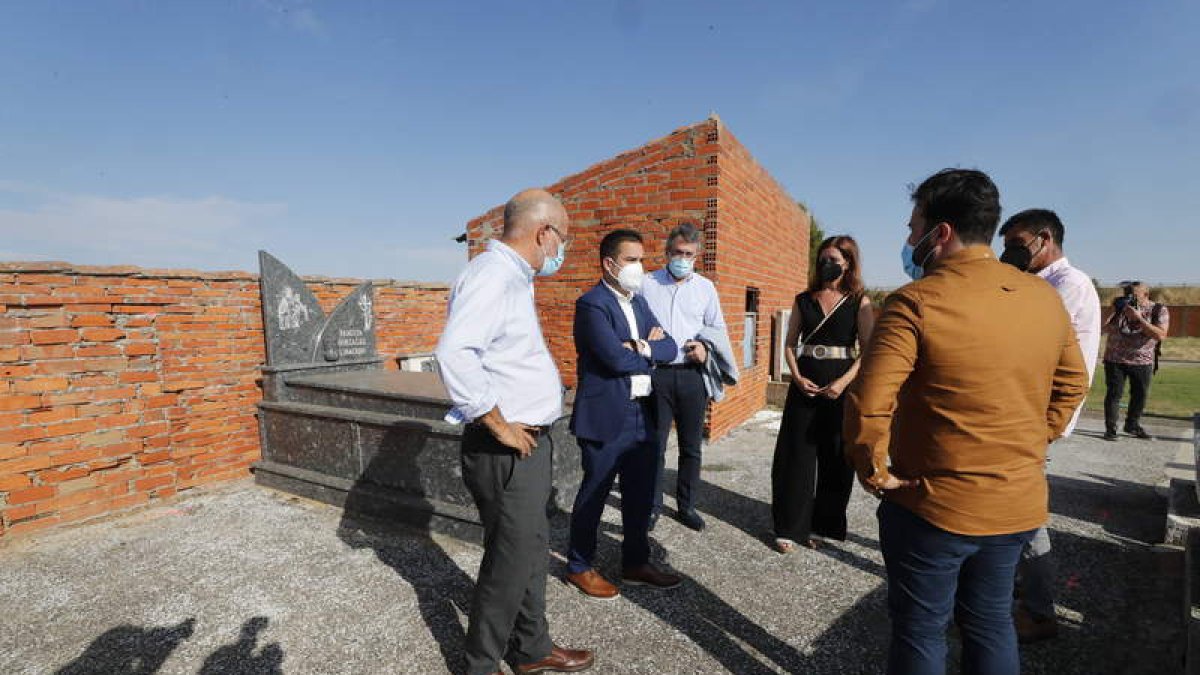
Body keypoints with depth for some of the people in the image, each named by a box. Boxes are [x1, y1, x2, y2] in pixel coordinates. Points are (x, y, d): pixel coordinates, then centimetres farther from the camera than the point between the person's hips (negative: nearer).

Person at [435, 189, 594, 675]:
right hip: (507, 451, -10)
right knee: (509, 562, 5)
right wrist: (499, 426, -22)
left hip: (528, 443, 10)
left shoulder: (514, 277, 14)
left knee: (531, 550, 20)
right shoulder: (492, 274, -19)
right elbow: (454, 354, -31)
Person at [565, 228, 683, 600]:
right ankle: (579, 567, 27)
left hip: (643, 416, 8)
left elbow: (670, 348, 5)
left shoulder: (639, 303, 13)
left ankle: (636, 563, 35)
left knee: (641, 496, 17)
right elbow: (617, 359, -24)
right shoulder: (591, 304, -13)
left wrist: (642, 347, -15)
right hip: (606, 418, -8)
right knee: (593, 496, 8)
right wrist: (650, 350, -7)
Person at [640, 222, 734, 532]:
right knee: (654, 445, 3)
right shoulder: (647, 284, 3)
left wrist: (706, 348, -5)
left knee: (691, 446, 11)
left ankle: (686, 505, 27)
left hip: (692, 375, 2)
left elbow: (719, 330, 13)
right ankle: (652, 505, 19)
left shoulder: (706, 288, 9)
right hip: (656, 374, -2)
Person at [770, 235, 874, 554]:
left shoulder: (859, 302, 1)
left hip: (841, 386, -1)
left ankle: (824, 524, 23)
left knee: (836, 457, 7)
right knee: (796, 455, 1)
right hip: (805, 385, 1)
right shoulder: (804, 300, 7)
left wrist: (844, 382, -17)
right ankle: (790, 527, 12)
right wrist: (797, 378, -7)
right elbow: (790, 345, 8)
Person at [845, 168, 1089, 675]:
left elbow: (867, 406, -27)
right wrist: (1030, 445, 16)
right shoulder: (1045, 297, 0)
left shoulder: (916, 302, -21)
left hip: (934, 507, -6)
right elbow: (1072, 384, 13)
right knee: (991, 623, 24)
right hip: (1019, 504, 6)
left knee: (920, 630, 13)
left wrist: (875, 475, -13)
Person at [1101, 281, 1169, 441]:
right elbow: (1105, 329, -5)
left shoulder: (1158, 310, -3)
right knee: (1114, 393, -3)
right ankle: (1110, 429, 1)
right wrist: (1116, 311, -16)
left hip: (1143, 361, 1)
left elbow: (1160, 335, -17)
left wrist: (1138, 317, -24)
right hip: (1115, 359, -1)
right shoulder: (1119, 306, 1)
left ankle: (1132, 426, 29)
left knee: (1140, 395, 11)